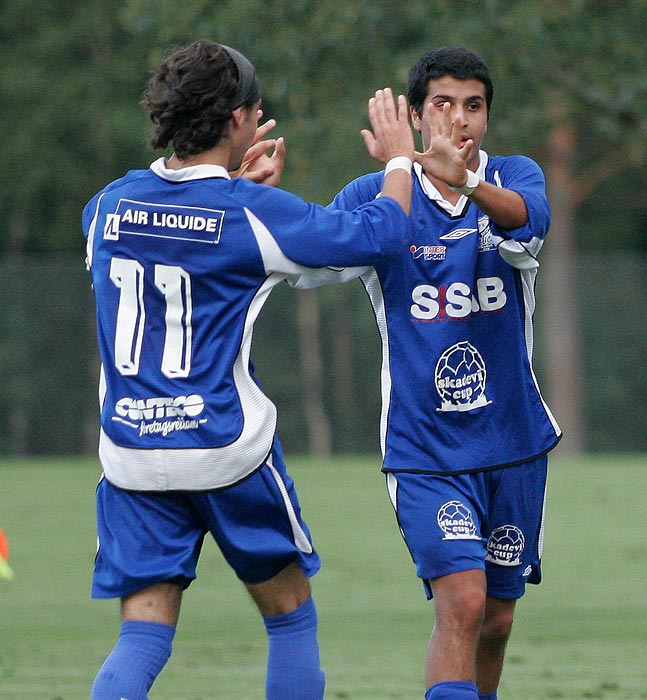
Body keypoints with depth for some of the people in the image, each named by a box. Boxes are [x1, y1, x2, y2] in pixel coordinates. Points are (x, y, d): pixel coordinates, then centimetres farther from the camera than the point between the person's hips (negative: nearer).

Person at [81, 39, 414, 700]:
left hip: (129, 453, 4)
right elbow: (375, 233, -7)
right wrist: (398, 160, 11)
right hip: (228, 450, -4)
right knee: (290, 615, 15)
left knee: (142, 638, 2)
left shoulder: (109, 203, 3)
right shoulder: (251, 213, -12)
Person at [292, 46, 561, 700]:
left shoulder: (515, 176, -2)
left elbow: (527, 219, -26)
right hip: (423, 446, -2)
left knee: (495, 621, 12)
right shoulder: (377, 194, -3)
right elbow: (306, 262, -16)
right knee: (462, 600, -21)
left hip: (514, 444, 3)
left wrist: (468, 183, -49)